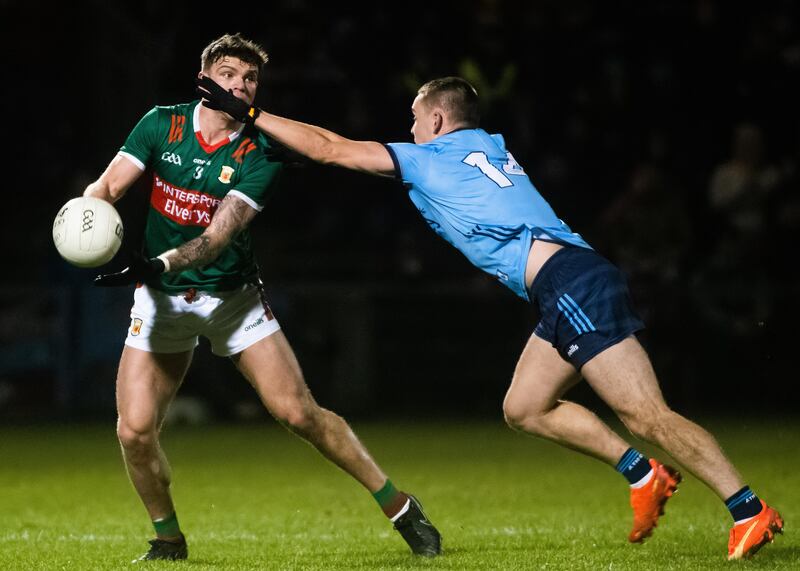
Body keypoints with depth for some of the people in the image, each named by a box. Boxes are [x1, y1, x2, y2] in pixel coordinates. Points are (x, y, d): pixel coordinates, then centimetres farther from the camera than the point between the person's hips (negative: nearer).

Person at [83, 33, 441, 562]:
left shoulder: (259, 156, -14)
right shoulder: (161, 125, -6)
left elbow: (219, 234, -24)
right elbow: (109, 186, -11)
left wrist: (161, 264, -42)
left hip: (232, 295, -2)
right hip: (160, 300, 2)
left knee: (299, 411, -8)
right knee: (135, 429, -10)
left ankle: (399, 507, 6)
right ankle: (168, 538, 15)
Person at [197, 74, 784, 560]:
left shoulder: (431, 159, 4)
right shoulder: (492, 147, 26)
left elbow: (331, 148, 6)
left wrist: (249, 114, 14)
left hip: (572, 285, -9)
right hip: (571, 288, 9)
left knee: (647, 414, -14)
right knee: (524, 408, 15)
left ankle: (751, 510, -19)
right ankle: (644, 474, 10)